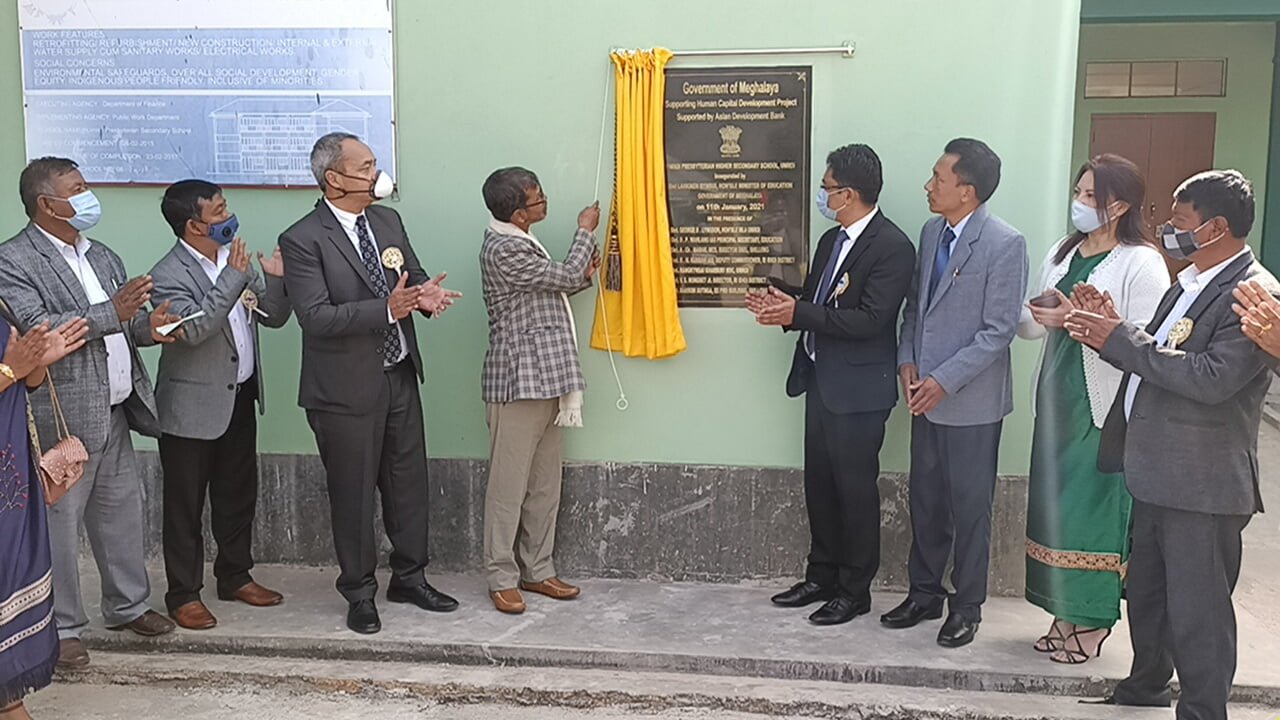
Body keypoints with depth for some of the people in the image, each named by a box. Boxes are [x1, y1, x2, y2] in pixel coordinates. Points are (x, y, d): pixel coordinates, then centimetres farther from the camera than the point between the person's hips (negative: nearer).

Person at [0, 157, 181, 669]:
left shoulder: (102, 256, 15)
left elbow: (122, 324, 18)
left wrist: (147, 326, -5)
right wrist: (111, 314, -25)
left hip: (115, 411, 8)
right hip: (62, 418, -7)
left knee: (122, 512, 16)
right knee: (59, 524, 3)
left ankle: (127, 605, 32)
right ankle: (61, 627, 17)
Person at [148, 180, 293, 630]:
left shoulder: (234, 259, 4)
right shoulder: (169, 276, -16)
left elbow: (274, 318, 6)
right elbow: (194, 329, -31)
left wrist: (276, 280, -12)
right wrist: (234, 277, -33)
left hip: (240, 398, 7)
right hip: (193, 407, -7)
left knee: (239, 494, 17)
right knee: (186, 504, 5)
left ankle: (235, 576, 33)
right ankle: (183, 594, 18)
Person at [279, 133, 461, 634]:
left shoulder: (387, 220, 7)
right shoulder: (303, 241, -15)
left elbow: (413, 276, 14)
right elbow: (315, 316, -22)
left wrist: (424, 294, -11)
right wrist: (387, 309, -32)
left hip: (400, 376, 7)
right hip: (347, 387, -6)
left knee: (408, 480, 15)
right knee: (353, 493, 7)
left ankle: (409, 577, 32)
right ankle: (359, 592, 25)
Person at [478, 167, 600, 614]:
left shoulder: (521, 243, 15)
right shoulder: (503, 250, -16)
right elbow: (566, 277, -11)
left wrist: (583, 275, 6)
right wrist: (585, 231, 3)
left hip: (546, 380, 10)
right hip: (518, 383, -10)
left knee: (545, 484, 13)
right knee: (509, 484, -1)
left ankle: (537, 570, 22)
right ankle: (502, 578, 9)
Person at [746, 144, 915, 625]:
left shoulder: (892, 246, -15)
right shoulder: (831, 239, 12)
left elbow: (869, 320, -23)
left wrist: (797, 312, -21)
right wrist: (783, 306, -3)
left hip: (859, 387, -8)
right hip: (820, 379, 8)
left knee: (856, 489, 3)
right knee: (819, 484, 15)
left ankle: (855, 590, 17)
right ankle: (822, 576, 29)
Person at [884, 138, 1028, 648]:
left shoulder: (1005, 244, -15)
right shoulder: (931, 232, 7)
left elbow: (999, 330, -16)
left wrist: (945, 380, -19)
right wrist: (907, 359, 0)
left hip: (971, 400, -7)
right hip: (926, 395, 7)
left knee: (969, 508, 6)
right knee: (925, 501, 16)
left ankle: (967, 606, 22)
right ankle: (924, 593, 31)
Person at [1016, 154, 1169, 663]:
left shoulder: (1142, 264, -10)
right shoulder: (1062, 254, 13)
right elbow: (1030, 326, 11)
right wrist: (1038, 314, -11)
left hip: (1105, 409, -7)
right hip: (1058, 401, 7)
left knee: (1094, 511, -1)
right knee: (1055, 506, 10)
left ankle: (1092, 624, 14)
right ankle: (1066, 615, 23)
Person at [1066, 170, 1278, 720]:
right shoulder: (1190, 283, 13)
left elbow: (1211, 378, -26)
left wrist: (1122, 339, -21)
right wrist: (1114, 335, -4)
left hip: (1201, 486, -10)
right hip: (1155, 474, 10)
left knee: (1196, 613, 1)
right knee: (1146, 594, 23)